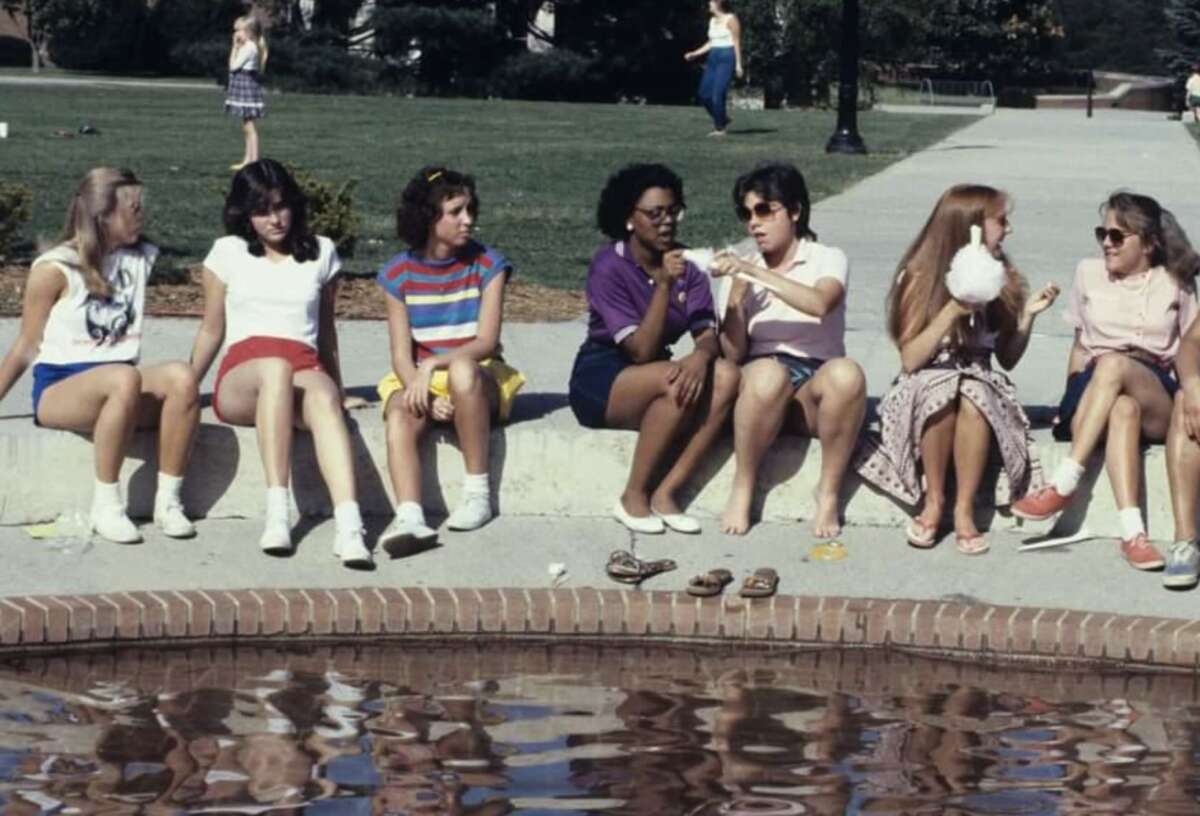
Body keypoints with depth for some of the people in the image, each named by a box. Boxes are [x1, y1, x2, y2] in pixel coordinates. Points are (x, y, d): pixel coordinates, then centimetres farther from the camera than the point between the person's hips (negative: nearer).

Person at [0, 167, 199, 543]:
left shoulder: (141, 259, 13)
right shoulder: (55, 269, -3)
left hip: (118, 385, 5)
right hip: (58, 387, -5)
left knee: (181, 376, -29)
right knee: (124, 379, -39)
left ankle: (168, 501, -21)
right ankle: (105, 506, -27)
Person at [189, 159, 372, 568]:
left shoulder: (321, 253, 19)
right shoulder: (228, 252, 16)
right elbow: (212, 330, 20)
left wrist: (338, 386, 28)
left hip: (304, 370, 1)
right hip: (240, 378, -1)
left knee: (323, 397, -39)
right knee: (275, 367, -40)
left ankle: (349, 528, -58)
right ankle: (276, 513, -49)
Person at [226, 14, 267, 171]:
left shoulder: (248, 48, -16)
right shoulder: (250, 46, 14)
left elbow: (233, 66, -17)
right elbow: (235, 66, 15)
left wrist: (235, 46, -10)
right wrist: (236, 46, 13)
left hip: (246, 86, -11)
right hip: (244, 87, 11)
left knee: (250, 127, -8)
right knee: (246, 127, 14)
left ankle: (253, 160, -8)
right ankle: (247, 159, 20)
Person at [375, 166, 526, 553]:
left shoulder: (487, 265, -1)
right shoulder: (398, 274, 2)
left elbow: (486, 343, -11)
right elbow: (401, 354, -2)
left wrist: (433, 365, -26)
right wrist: (424, 394, -23)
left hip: (479, 380, -1)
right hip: (419, 379, 1)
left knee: (462, 370, -37)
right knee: (400, 413, -33)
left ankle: (478, 492, -27)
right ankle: (409, 516, -52)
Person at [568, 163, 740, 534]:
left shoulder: (687, 265, 1)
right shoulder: (609, 267, -15)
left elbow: (708, 334, -8)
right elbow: (641, 351, -21)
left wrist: (701, 355, -32)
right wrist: (664, 285, -30)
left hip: (655, 376, 5)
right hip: (600, 378, -5)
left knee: (726, 375, -24)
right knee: (677, 381, -34)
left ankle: (666, 493, -21)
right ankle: (634, 497, -19)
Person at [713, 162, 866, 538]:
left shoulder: (828, 259, 6)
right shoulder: (745, 272, 13)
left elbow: (819, 304, -19)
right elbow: (733, 354, 5)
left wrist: (754, 272, -22)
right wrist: (737, 293, -7)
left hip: (815, 384, -1)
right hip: (761, 382, 1)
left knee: (847, 373, -36)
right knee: (768, 373, -37)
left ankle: (829, 493, -22)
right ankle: (742, 490, -21)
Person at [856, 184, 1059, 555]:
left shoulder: (1001, 280, 8)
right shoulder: (922, 278, -3)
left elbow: (1008, 359, 12)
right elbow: (910, 359, -9)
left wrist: (1028, 314, -3)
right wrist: (953, 311, -18)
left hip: (981, 381, 2)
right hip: (925, 384, -2)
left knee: (973, 394, -35)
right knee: (942, 388, -38)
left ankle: (964, 509, -26)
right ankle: (933, 500, -21)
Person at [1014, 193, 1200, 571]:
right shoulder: (1089, 273, 18)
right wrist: (1071, 402, 8)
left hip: (1158, 403, -1)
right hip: (1094, 388, 1)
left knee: (1114, 364, -37)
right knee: (1123, 409, -39)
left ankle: (1064, 483, -40)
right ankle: (1132, 532, -51)